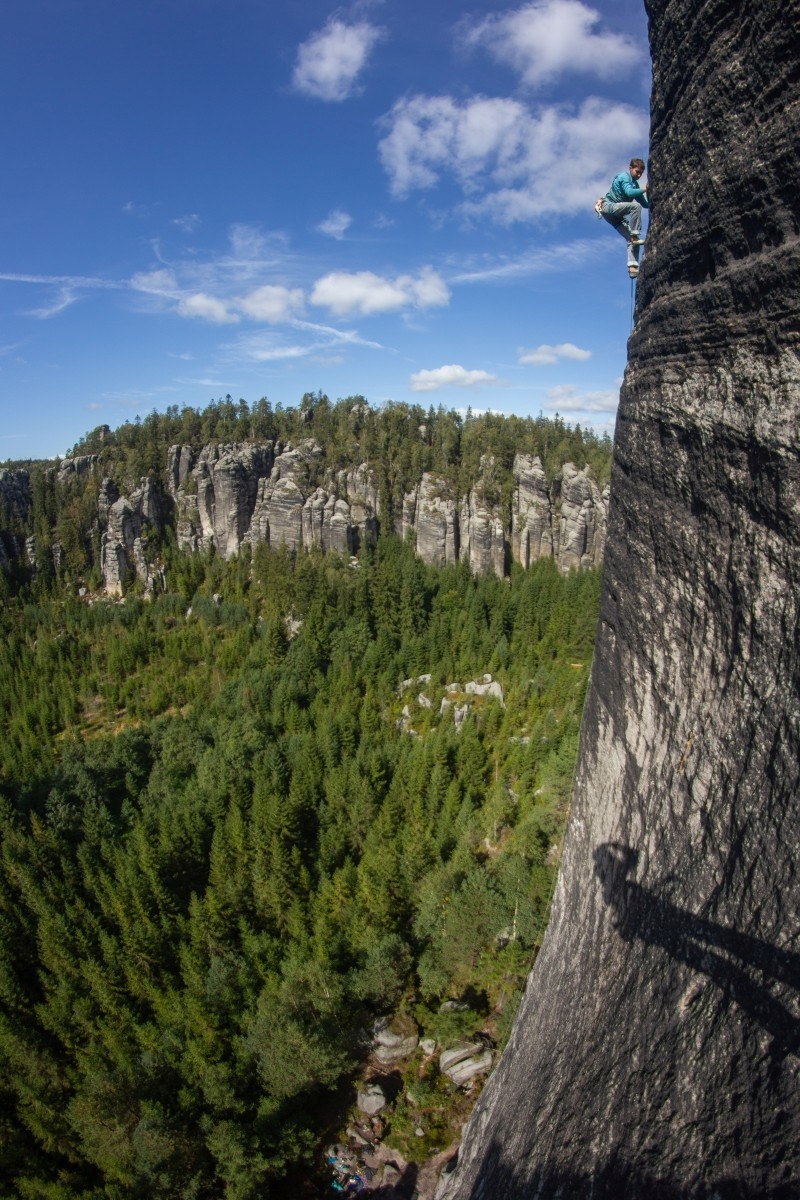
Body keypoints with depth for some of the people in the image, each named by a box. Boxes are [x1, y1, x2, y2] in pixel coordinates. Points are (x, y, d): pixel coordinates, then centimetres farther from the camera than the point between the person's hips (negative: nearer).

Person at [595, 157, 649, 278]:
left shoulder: (636, 184, 19)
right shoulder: (624, 176, -5)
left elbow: (645, 204, 18)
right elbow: (629, 192, -24)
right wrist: (644, 189, -21)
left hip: (617, 216, 8)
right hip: (608, 206, -8)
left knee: (632, 240, -8)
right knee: (635, 206, -31)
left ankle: (632, 267, -17)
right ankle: (635, 236, -27)